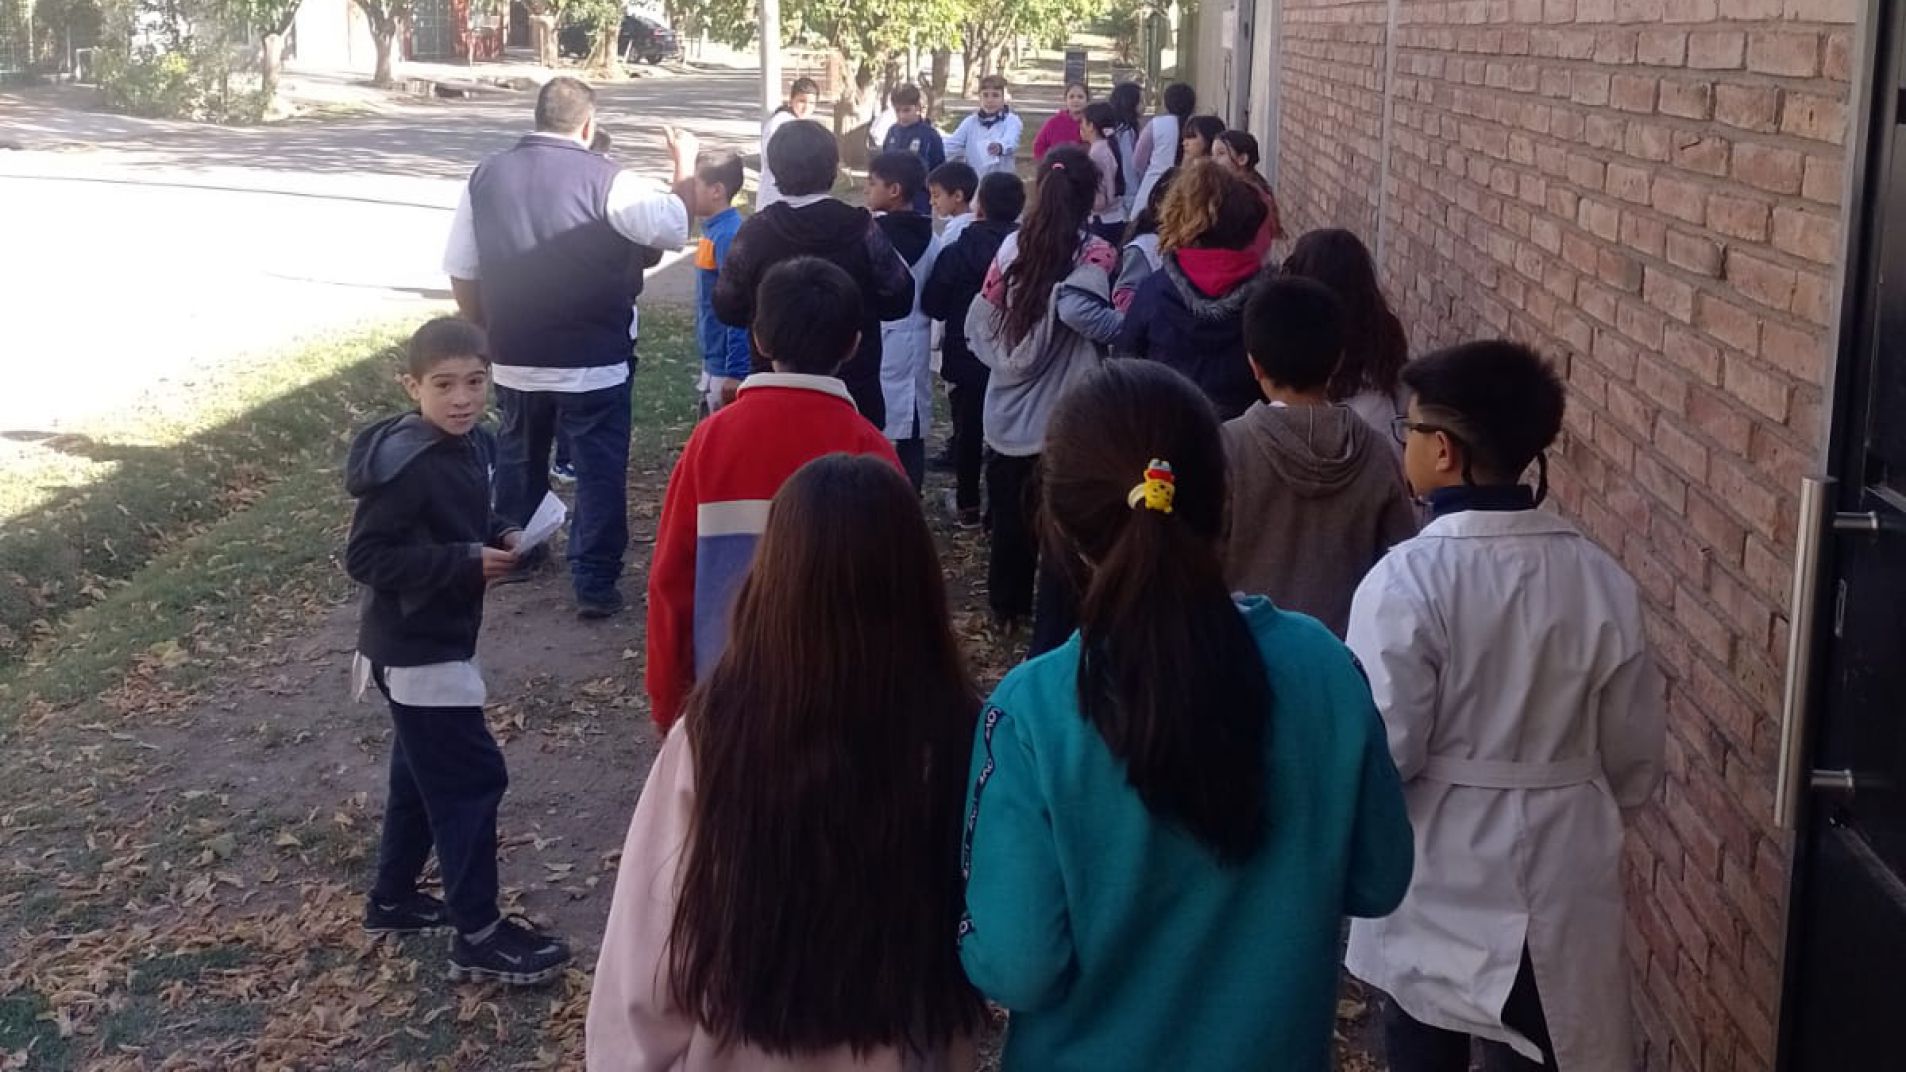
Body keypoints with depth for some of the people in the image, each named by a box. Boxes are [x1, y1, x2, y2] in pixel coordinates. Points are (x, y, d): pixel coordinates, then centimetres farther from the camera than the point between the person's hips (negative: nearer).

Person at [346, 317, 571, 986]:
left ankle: (392, 901, 36)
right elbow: (364, 557, -23)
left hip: (442, 640, 9)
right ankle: (477, 936, 5)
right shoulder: (402, 464, -23)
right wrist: (465, 562, -26)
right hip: (414, 650, -9)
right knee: (472, 779, -5)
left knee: (422, 774, 20)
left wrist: (500, 536, -4)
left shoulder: (473, 446, 2)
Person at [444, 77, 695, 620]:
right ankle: (595, 583, 3)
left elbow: (461, 274, 5)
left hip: (514, 360, 5)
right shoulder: (605, 179, -13)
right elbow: (675, 227, -11)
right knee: (599, 469, 4)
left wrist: (490, 329, 19)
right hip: (593, 363, -4)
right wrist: (685, 163, 4)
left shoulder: (486, 176, 1)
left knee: (518, 458, 23)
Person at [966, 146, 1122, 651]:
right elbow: (1077, 308, -32)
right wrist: (1125, 326, -16)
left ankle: (1007, 603, 41)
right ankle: (1051, 636, 6)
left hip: (1010, 413, 5)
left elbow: (980, 322, 5)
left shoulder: (1013, 245, 2)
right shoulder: (1093, 253, -12)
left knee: (1011, 514, 22)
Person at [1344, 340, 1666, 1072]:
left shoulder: (1407, 580, -20)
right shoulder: (1600, 579, -7)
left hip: (1436, 879, -3)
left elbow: (1381, 752, -19)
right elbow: (1635, 760, 1)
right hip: (1559, 879, 3)